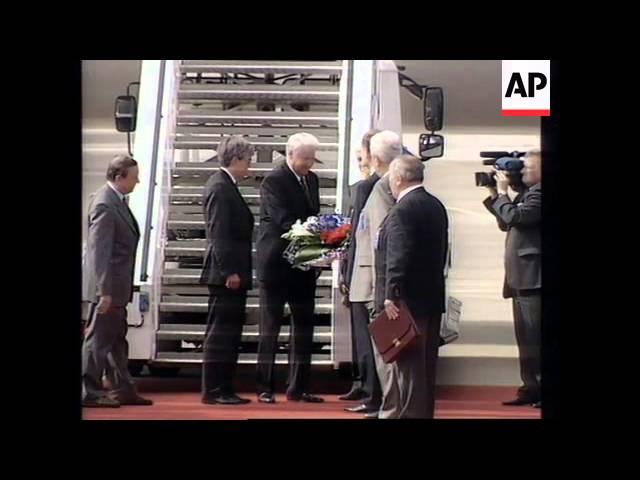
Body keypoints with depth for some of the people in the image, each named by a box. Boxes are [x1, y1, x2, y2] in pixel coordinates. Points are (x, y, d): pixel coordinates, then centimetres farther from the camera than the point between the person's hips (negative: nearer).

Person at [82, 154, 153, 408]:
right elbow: (99, 252, -23)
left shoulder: (117, 201, 11)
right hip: (108, 287, -10)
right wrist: (105, 291, -24)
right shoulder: (104, 204, -19)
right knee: (98, 339, 1)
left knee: (117, 339, 16)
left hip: (117, 286, 10)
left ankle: (123, 389, 26)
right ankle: (90, 393, 12)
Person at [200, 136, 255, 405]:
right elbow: (219, 234, -19)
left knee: (229, 332, 11)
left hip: (233, 274, 10)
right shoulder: (220, 187, -12)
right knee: (221, 332, -5)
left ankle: (223, 388, 18)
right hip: (226, 274, -10)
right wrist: (229, 271, -21)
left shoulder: (227, 186, 17)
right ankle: (213, 390, 2)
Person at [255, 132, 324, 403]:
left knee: (304, 326, 9)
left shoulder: (312, 179, 11)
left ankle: (298, 388, 18)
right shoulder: (273, 181, -12)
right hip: (276, 264, -7)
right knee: (270, 327, 2)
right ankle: (265, 389, 9)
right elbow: (283, 220, -22)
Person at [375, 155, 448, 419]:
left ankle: (410, 412, 2)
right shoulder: (436, 206, 12)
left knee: (407, 364, -3)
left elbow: (397, 257, -23)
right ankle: (424, 411, 26)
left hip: (407, 300, -9)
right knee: (425, 363, 16)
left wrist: (390, 295, -23)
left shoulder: (403, 210, -17)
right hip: (432, 297, 9)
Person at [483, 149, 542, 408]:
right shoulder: (528, 194, 19)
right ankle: (531, 389, 18)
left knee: (534, 337, -8)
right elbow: (506, 223, 22)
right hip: (521, 278, 10)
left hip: (532, 278, -10)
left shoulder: (538, 193, -10)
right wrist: (495, 196, 13)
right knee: (526, 337, 12)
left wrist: (502, 193, -7)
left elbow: (516, 217, -21)